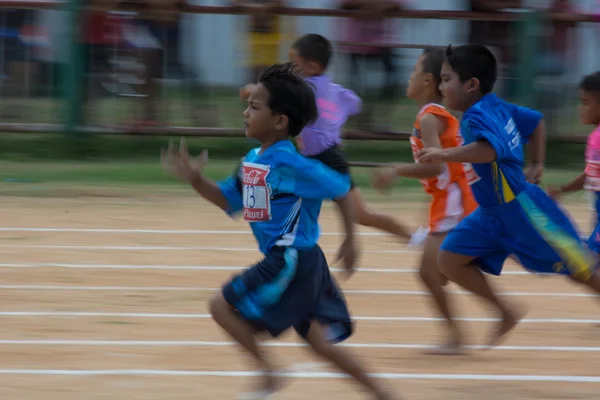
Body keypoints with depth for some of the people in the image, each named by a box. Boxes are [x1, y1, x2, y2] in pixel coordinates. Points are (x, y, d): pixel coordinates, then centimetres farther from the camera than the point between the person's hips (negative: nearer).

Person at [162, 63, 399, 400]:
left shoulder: (288, 163, -19)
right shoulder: (253, 160, 8)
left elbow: (341, 189, -14)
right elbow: (229, 201, 19)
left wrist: (351, 240, -11)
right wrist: (196, 180, 4)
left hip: (292, 260, -9)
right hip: (287, 259, 9)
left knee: (223, 307, -4)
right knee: (319, 340, 14)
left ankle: (268, 371, 2)